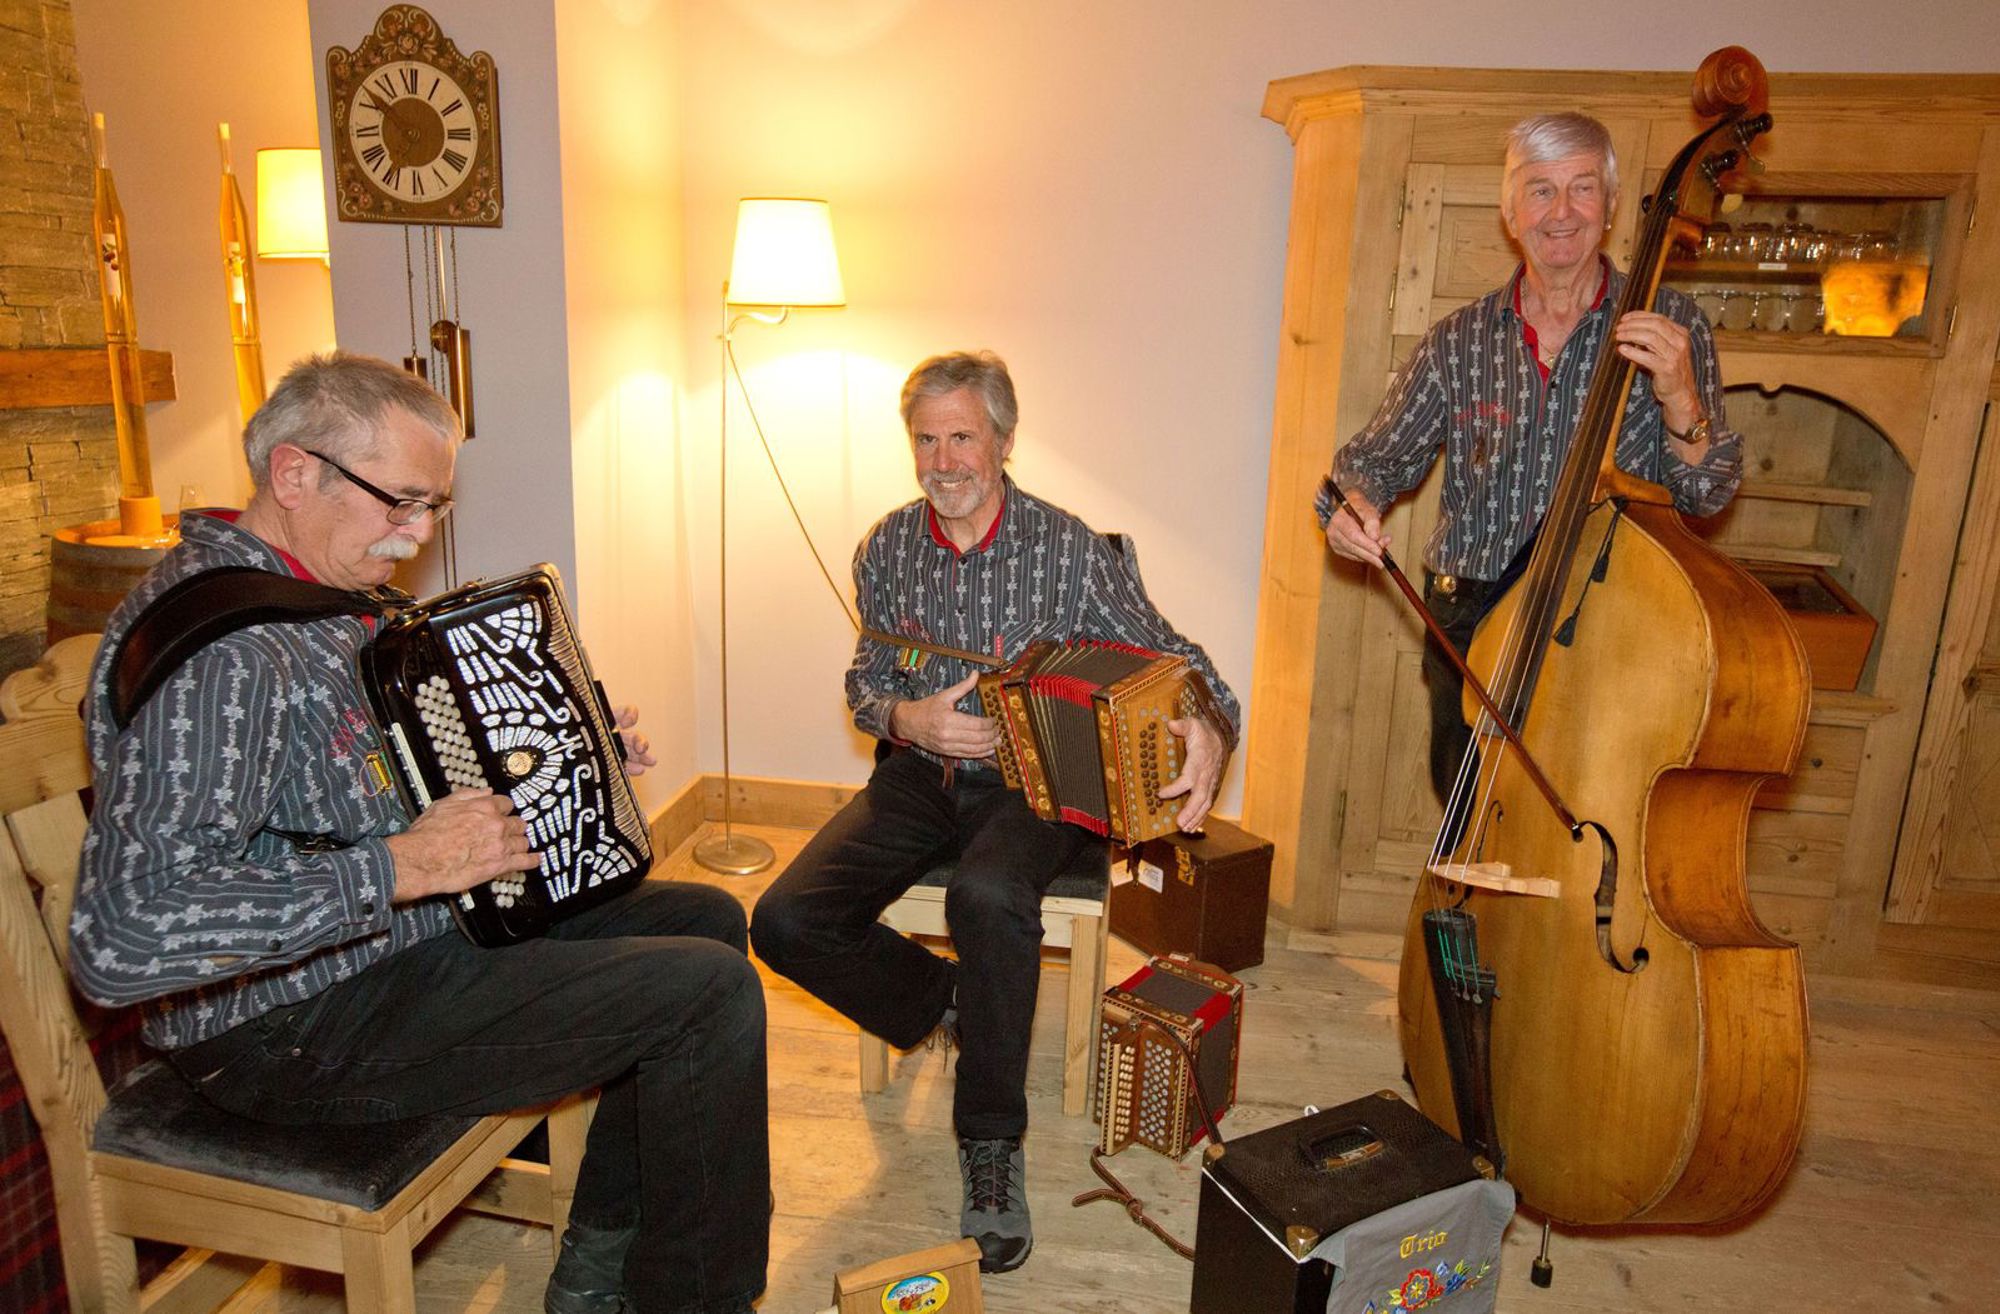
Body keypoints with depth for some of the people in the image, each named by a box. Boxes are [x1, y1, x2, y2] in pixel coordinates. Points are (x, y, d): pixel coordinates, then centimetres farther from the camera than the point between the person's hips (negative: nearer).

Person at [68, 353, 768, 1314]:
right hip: (298, 1027, -10)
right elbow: (122, 937, -33)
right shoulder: (211, 640, -25)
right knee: (710, 994, -17)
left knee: (706, 918, 12)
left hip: (404, 939, 10)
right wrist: (401, 868, -29)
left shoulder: (329, 593, 8)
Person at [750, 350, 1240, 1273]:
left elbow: (1170, 656, -6)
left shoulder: (1070, 552, -9)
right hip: (918, 777, 4)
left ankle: (991, 1145, -14)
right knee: (785, 923, -16)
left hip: (1031, 783, -4)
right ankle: (942, 1000, 13)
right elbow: (865, 678, 12)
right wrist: (905, 718, -11)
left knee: (986, 895, -38)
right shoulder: (887, 549, 2)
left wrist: (1209, 728, -28)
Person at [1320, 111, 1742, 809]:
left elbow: (1707, 494, -3)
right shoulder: (1458, 340, 6)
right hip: (1471, 627, 2)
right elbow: (1380, 456, 9)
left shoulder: (1669, 327, 1)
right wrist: (1352, 501, -14)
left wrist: (1678, 396, -21)